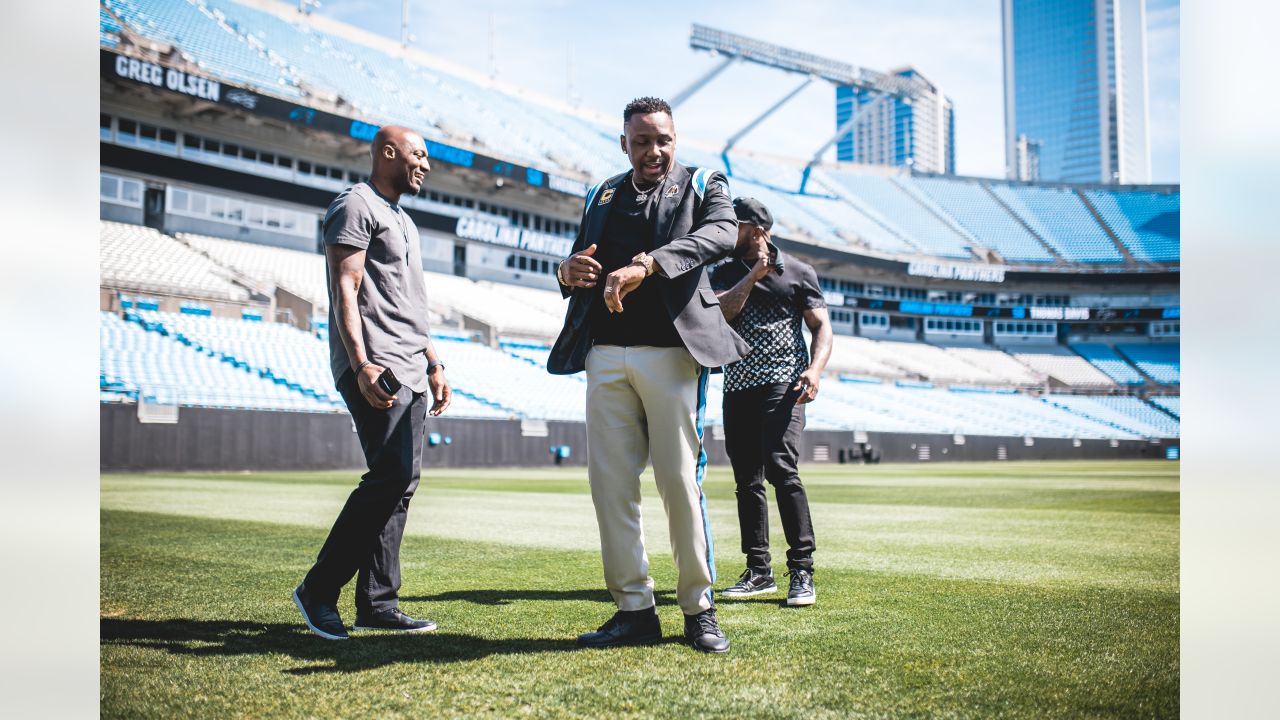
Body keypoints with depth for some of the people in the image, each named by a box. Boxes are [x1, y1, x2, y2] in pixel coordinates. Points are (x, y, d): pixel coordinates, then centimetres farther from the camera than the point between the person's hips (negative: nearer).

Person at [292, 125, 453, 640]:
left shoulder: (403, 220, 26)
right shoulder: (356, 206, -3)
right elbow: (346, 291, -13)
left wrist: (433, 364, 23)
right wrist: (362, 364, -23)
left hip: (409, 372, 9)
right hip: (376, 370, -9)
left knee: (400, 482, 4)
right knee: (391, 475, -16)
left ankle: (377, 605, 7)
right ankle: (319, 589, -6)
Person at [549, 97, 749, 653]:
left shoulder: (702, 185, 9)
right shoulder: (602, 196, 22)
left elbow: (721, 236, -12)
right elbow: (580, 266, 22)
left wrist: (648, 265, -27)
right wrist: (567, 271, -5)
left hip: (670, 351, -4)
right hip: (605, 354, 4)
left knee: (680, 480, -4)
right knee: (609, 481, 1)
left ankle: (698, 609, 8)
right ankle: (634, 608, 10)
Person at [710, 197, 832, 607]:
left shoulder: (797, 272, 5)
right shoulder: (724, 273, 15)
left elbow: (822, 326, 1)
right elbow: (721, 312, -4)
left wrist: (815, 369, -15)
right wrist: (754, 274, -8)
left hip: (782, 386, -5)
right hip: (737, 387, 5)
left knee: (780, 469, -19)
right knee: (747, 481, 6)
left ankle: (802, 572, -14)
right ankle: (759, 573, 15)